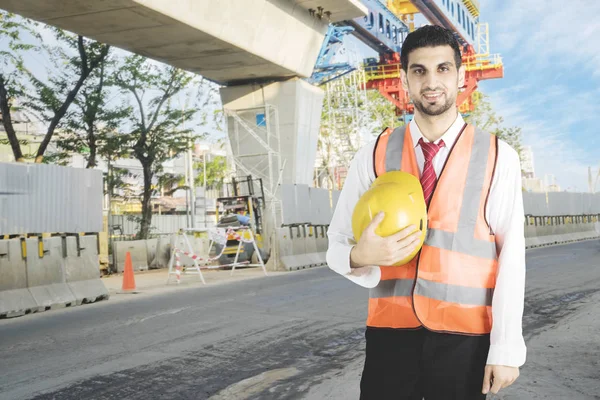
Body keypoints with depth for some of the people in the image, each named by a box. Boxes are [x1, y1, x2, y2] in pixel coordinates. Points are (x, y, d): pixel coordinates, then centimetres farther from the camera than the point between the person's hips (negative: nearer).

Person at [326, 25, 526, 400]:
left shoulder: (498, 158, -3)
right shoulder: (372, 157, 1)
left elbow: (511, 257, -4)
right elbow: (336, 245, 3)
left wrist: (506, 349, -7)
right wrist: (360, 255, -19)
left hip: (464, 336, -1)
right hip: (389, 330, 1)